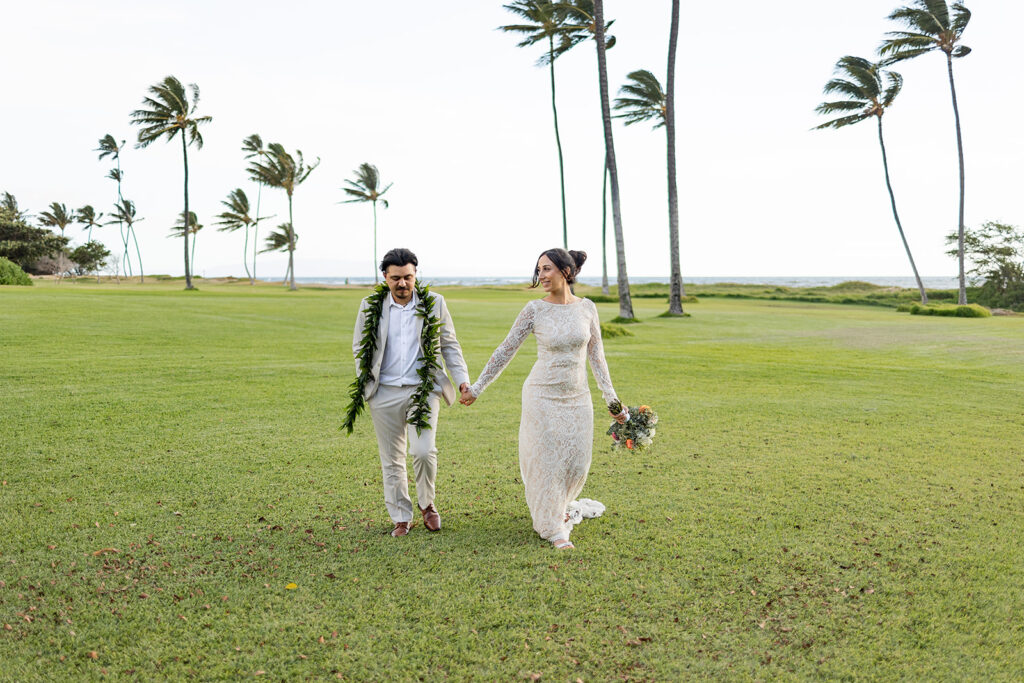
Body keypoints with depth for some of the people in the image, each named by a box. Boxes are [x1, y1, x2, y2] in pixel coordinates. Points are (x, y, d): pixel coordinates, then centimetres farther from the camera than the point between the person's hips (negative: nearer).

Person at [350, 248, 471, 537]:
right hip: (385, 393, 2)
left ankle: (427, 504, 14)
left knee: (424, 451, -13)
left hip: (423, 390, -1)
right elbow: (359, 348, 12)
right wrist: (364, 385, 3)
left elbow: (450, 345, 8)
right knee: (391, 460, 7)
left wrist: (462, 379, -2)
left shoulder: (434, 304, 1)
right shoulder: (370, 306, 3)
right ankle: (401, 518, 22)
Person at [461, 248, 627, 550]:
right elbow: (506, 350, -3)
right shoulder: (535, 309, -8)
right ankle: (553, 528, 21)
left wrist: (612, 399, 6)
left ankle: (556, 507, 37)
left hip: (577, 397, 3)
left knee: (577, 462, 7)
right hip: (543, 396, -3)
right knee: (546, 460, 4)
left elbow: (596, 356, 6)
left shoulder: (587, 308, -1)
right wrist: (477, 388, -3)